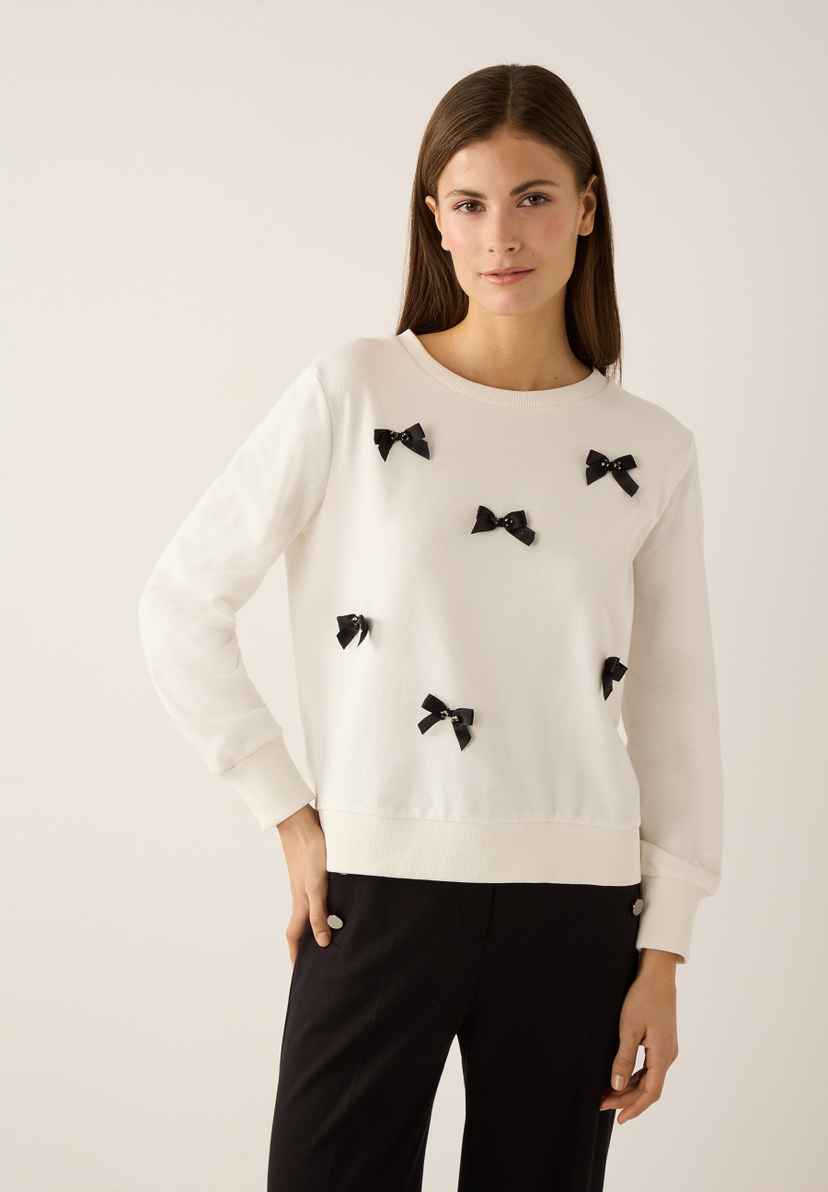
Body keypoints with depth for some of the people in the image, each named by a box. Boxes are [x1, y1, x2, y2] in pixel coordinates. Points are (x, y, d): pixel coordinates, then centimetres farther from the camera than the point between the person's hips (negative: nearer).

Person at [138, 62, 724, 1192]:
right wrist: (288, 813, -2)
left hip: (575, 899, 2)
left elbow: (676, 712, 8)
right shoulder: (351, 396, -2)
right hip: (380, 886, -2)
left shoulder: (652, 451, 5)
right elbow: (181, 602, 0)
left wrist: (663, 955, 4)